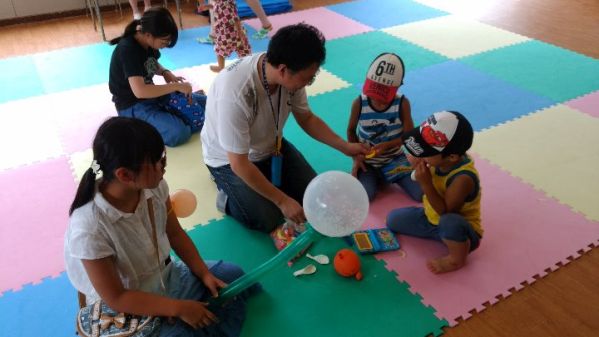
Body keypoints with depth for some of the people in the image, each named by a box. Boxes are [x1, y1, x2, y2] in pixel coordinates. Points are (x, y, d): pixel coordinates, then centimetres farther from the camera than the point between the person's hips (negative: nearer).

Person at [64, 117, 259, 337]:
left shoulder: (154, 186, -17)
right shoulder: (90, 228, -32)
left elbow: (174, 234, 1)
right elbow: (115, 298, -23)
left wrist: (204, 274, -7)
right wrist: (178, 308, -24)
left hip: (166, 277, 6)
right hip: (126, 309, -6)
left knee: (233, 275, 9)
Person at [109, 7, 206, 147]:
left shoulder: (147, 43, -3)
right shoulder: (128, 50, -26)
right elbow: (140, 91, -36)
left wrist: (166, 73, -2)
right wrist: (176, 86, -28)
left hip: (151, 94, 8)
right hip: (133, 106, -8)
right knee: (178, 132, -30)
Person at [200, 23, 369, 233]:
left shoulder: (290, 76, -20)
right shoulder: (235, 94, -39)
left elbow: (306, 118, 0)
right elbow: (239, 163, -31)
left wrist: (345, 147, -9)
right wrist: (282, 200, -25)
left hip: (271, 146, 6)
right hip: (230, 159, -6)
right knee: (268, 221, -15)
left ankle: (262, 180, 21)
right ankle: (228, 196, 12)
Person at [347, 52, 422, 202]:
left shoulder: (402, 104, -15)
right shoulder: (359, 103, -13)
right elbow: (351, 131, 0)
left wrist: (387, 145, -26)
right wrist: (356, 157, -9)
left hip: (395, 158, 0)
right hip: (367, 161, 0)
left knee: (422, 194, -13)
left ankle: (394, 176, 15)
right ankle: (375, 177, 10)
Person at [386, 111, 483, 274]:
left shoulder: (463, 178, -36)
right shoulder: (441, 160, -16)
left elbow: (445, 211, -32)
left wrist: (425, 183, -35)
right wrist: (419, 167, -20)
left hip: (461, 229, -7)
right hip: (432, 218, 7)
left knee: (449, 222, -41)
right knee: (394, 219, 5)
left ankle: (457, 259, -9)